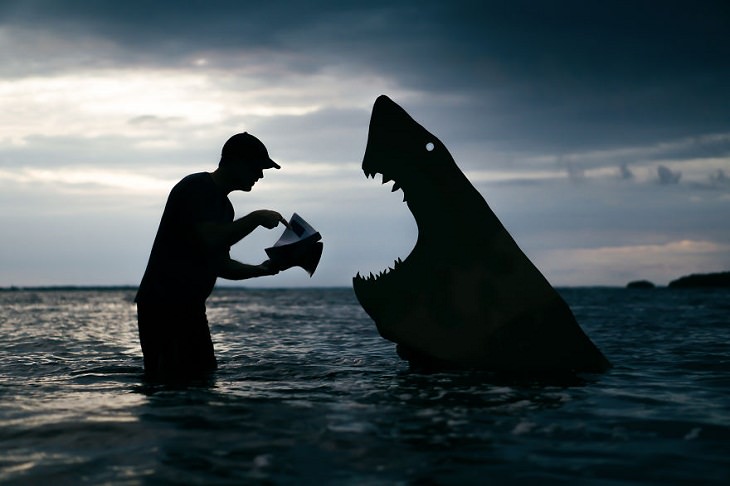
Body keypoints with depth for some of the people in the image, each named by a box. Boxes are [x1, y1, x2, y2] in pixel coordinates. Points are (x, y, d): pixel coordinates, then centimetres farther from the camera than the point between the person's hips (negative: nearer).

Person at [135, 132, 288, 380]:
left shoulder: (222, 204, 19)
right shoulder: (197, 187, -9)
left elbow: (221, 266, 21)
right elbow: (210, 240, -25)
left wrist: (261, 269, 8)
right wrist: (256, 218, -15)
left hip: (188, 306, 10)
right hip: (164, 304, -10)